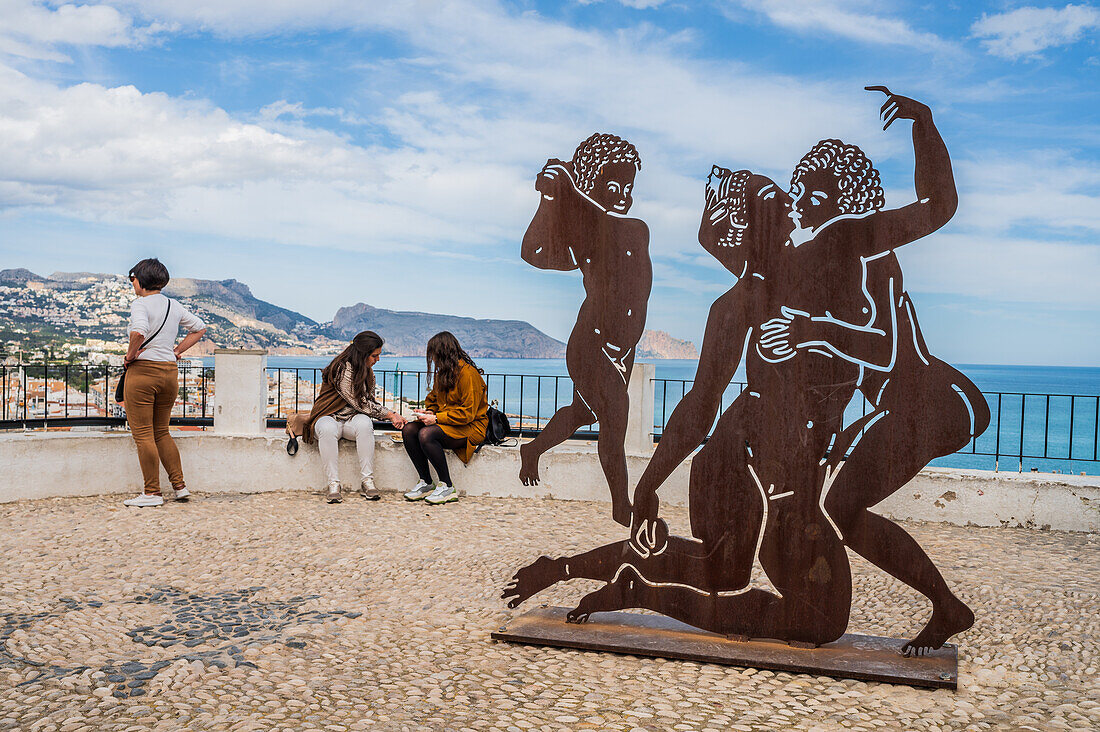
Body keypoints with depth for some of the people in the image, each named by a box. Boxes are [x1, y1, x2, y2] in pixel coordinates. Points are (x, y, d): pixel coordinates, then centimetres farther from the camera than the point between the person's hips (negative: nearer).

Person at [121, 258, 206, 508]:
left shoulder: (141, 304, -10)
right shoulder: (174, 306, 11)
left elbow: (138, 332, -30)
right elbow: (199, 328, 22)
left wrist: (130, 355, -14)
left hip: (142, 371, -7)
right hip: (170, 372, 7)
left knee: (143, 434, 1)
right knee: (161, 432, 18)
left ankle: (152, 493, 4)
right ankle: (180, 485, 16)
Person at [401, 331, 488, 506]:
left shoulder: (468, 373, -16)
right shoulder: (442, 372, 13)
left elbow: (467, 413, -21)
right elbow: (434, 398, 26)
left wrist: (436, 418, -21)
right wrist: (428, 412, 2)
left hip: (470, 427, -9)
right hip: (446, 423, 9)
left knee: (426, 434, -32)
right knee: (409, 430, -14)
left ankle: (447, 487, -20)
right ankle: (426, 483, -8)